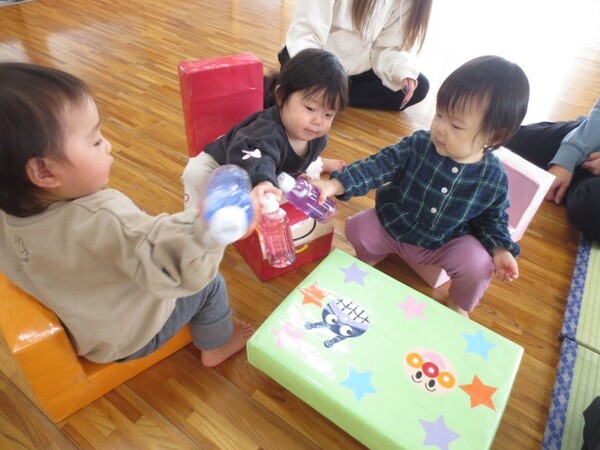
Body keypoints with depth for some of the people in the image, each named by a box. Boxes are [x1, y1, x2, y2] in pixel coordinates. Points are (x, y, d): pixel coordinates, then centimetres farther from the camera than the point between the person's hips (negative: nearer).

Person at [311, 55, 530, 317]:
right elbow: (379, 165, -23)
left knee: (479, 264, -24)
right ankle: (370, 257, 20)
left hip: (446, 243, 0)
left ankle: (458, 303, 13)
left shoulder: (493, 177, -16)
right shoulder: (418, 145, -19)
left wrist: (499, 249, -17)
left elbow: (493, 217, 0)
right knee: (357, 228, -18)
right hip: (392, 224, 1)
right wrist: (336, 185, -36)